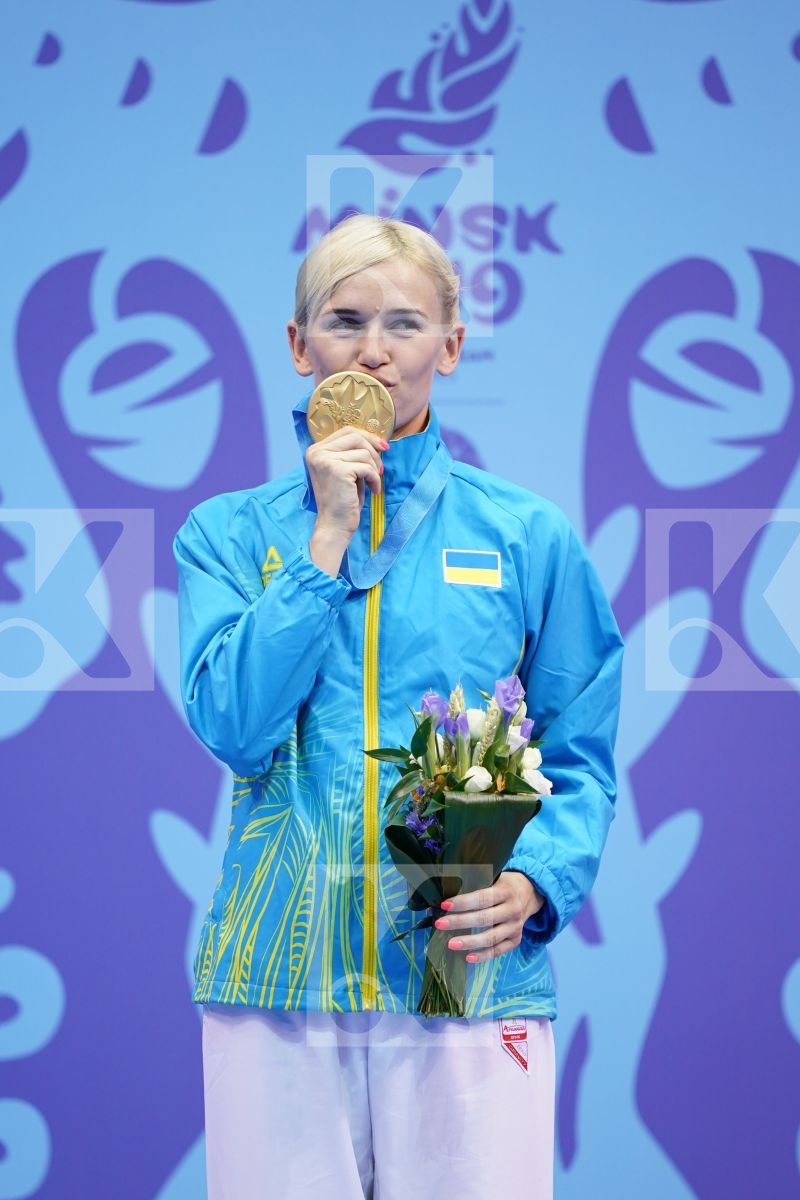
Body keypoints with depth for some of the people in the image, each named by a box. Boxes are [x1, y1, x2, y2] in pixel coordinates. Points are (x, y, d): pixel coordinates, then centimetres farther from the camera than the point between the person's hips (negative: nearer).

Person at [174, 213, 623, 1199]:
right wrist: (328, 542, -8)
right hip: (280, 974, 0)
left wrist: (533, 884, -12)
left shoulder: (528, 536, 6)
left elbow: (580, 760, 7)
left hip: (472, 974, 0)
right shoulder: (228, 534, 7)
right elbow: (234, 728, -8)